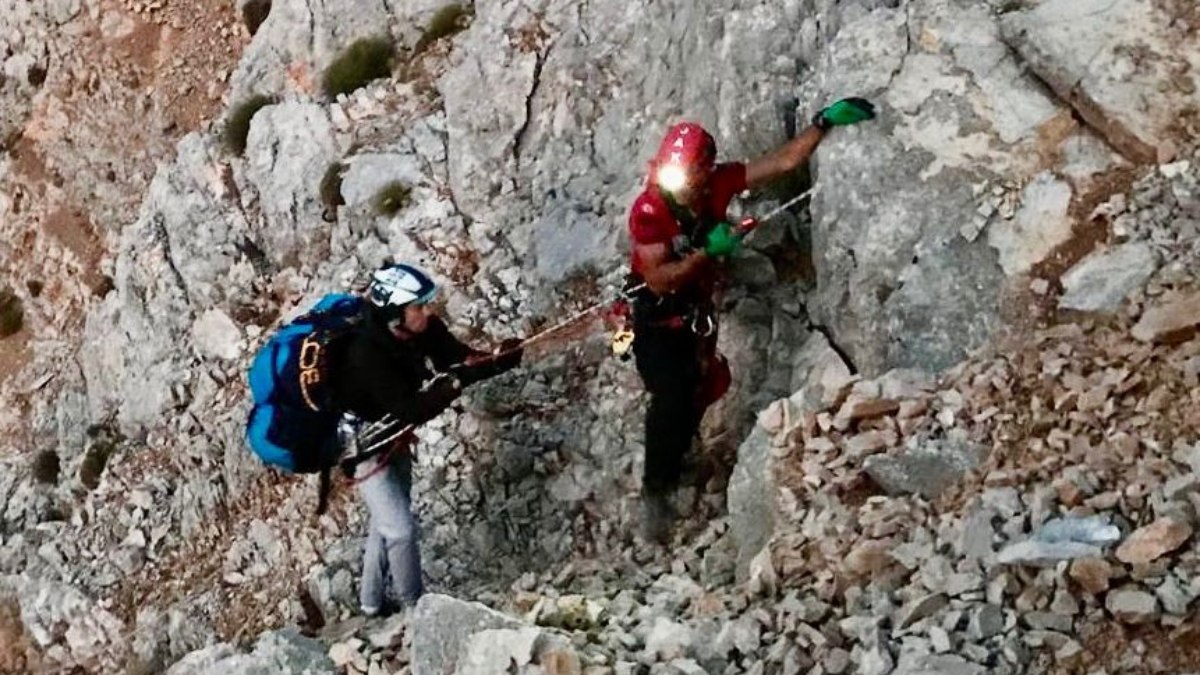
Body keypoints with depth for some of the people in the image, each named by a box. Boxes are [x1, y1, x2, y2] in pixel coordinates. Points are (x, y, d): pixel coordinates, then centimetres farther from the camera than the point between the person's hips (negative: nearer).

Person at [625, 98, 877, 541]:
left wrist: (824, 122, -18)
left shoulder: (718, 184, -15)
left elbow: (784, 161, -11)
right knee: (671, 397, -16)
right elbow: (660, 280, -28)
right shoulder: (647, 211, -27)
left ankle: (673, 463, 41)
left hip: (697, 309, 6)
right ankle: (655, 492, -1)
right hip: (657, 314, -6)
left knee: (698, 391, 13)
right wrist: (708, 250, -35)